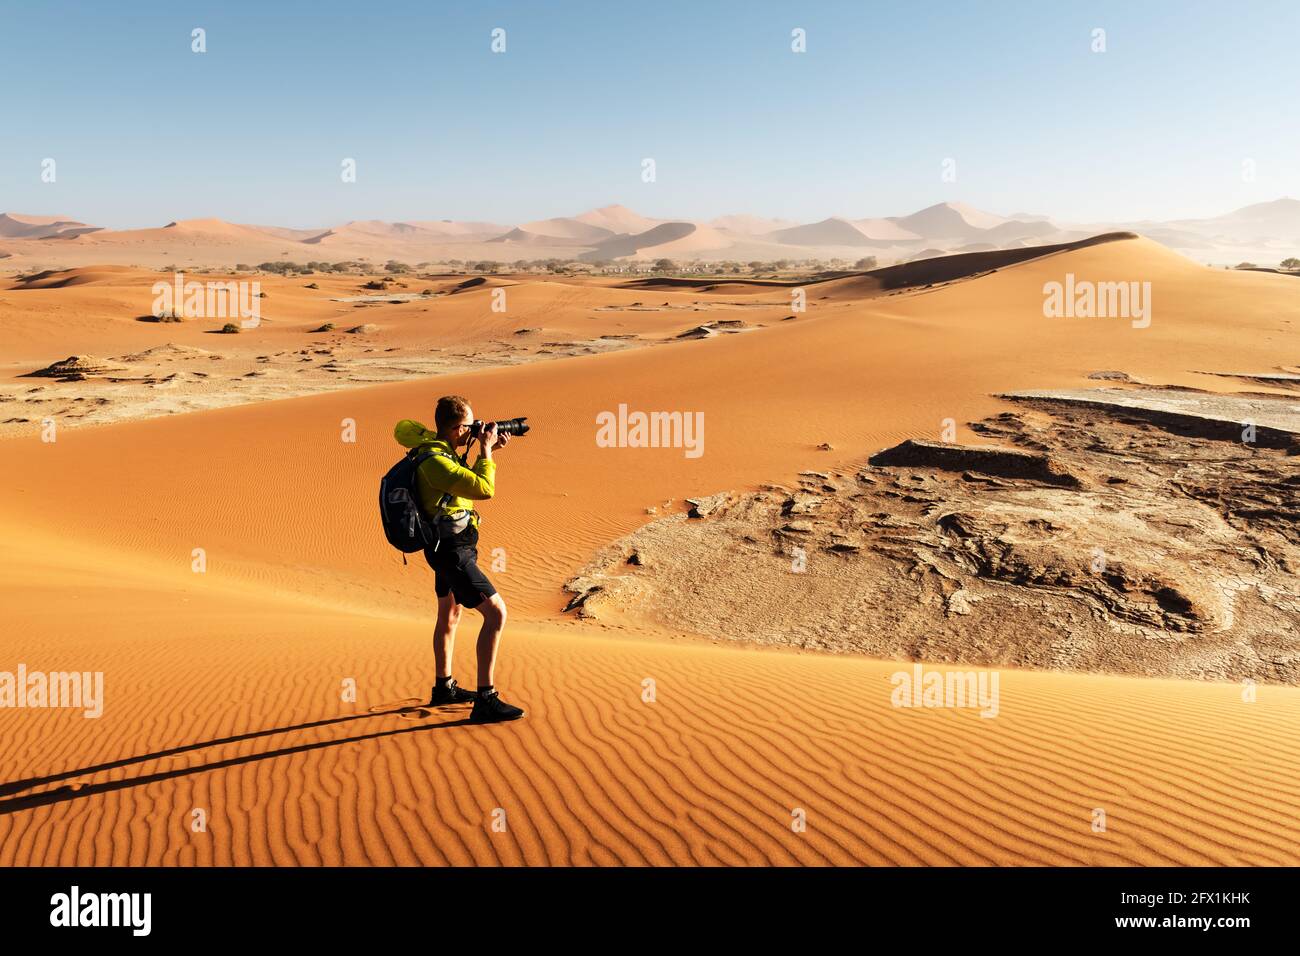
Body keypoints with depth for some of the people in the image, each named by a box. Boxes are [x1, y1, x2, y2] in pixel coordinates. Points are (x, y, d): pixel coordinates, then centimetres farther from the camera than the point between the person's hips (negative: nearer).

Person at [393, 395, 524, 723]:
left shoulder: (436, 446, 1)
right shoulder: (436, 462, -26)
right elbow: (484, 489, -31)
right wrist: (486, 449, -17)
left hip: (448, 545, 11)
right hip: (452, 550, -11)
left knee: (449, 612, 24)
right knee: (496, 613, -14)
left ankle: (443, 688, 40)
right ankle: (486, 701, -11)